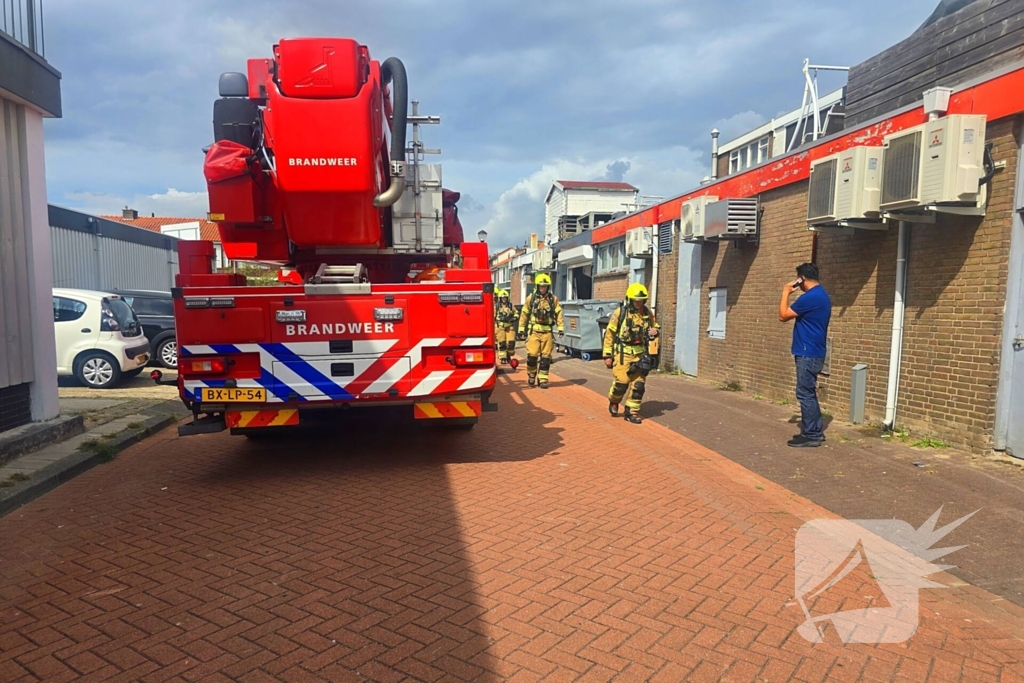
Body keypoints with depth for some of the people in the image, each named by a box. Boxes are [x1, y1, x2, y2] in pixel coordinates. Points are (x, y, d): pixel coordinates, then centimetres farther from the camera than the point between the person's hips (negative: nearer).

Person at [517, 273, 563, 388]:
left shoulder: (554, 299, 5)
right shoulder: (531, 298, 4)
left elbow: (558, 314, 2)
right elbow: (524, 314, 7)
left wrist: (560, 328, -8)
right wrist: (521, 329, 4)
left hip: (547, 332, 1)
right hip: (533, 331, -1)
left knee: (545, 357, 2)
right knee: (532, 355, -5)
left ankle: (542, 379, 11)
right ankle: (531, 376, 17)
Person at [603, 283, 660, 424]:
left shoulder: (648, 313, 4)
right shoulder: (619, 313, -8)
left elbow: (655, 327, 23)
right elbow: (609, 334, -4)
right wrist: (607, 355, -5)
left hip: (640, 354, 4)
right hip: (623, 353, -4)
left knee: (638, 384, 2)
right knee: (621, 382, -7)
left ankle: (632, 412, 14)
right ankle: (613, 401, 24)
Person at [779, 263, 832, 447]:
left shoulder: (810, 297, -20)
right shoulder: (822, 295, 14)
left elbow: (783, 316, -14)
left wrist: (786, 292, -6)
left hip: (808, 354, -11)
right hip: (813, 352, 11)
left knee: (805, 394, -4)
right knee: (809, 393, 16)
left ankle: (810, 435, 1)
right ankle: (816, 431, 23)